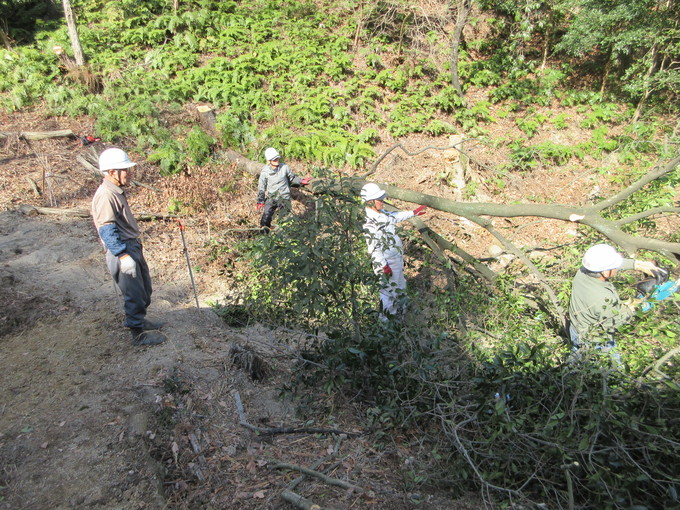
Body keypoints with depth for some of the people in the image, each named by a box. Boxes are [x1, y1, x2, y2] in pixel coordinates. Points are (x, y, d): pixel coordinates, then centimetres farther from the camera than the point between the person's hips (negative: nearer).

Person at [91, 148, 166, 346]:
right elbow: (107, 230, -26)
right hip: (122, 250, -10)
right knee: (135, 295, 1)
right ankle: (139, 334, 15)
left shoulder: (116, 192, 12)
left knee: (144, 290, 22)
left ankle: (139, 320, 40)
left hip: (132, 247, 10)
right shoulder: (105, 195, -20)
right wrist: (123, 256, -29)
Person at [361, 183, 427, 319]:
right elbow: (374, 249, -28)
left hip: (397, 257, 10)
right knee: (388, 287, 8)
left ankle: (395, 307, 51)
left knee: (399, 284, 28)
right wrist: (384, 266, -23)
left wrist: (414, 213, 27)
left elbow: (395, 216, 20)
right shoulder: (369, 223, -31)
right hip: (388, 262, -10)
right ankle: (380, 316, 28)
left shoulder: (381, 213, -1)